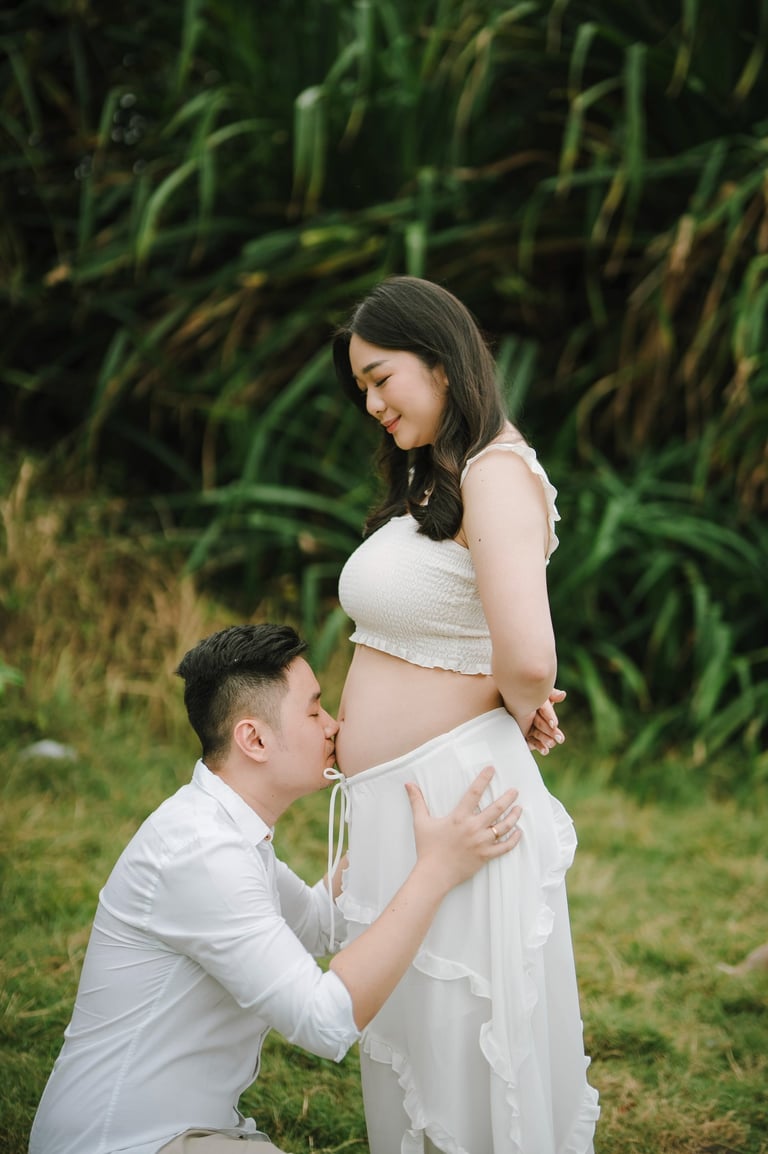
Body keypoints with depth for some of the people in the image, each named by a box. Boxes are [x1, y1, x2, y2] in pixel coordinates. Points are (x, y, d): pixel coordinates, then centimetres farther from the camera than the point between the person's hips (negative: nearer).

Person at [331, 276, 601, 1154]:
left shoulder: (496, 472, -15)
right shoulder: (428, 483, 14)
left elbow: (528, 658, -26)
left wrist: (518, 711, -7)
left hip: (454, 795, -9)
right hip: (393, 804, 9)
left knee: (469, 1059, 2)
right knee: (406, 1050, 19)